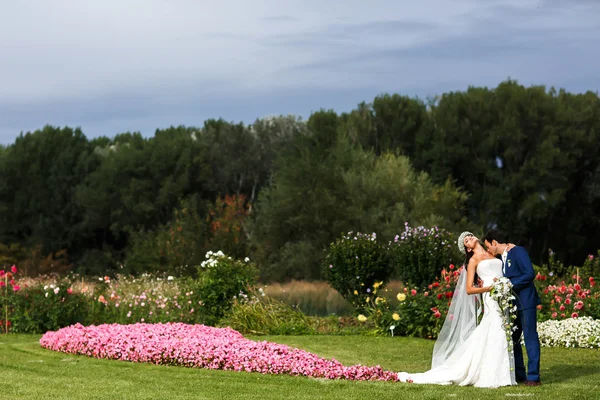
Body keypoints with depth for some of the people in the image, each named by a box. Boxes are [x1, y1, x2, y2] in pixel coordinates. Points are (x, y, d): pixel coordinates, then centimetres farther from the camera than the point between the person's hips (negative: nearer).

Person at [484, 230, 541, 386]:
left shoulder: (518, 251, -10)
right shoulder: (502, 258, 16)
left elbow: (530, 274, -17)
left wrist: (510, 284, -18)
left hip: (525, 301, -10)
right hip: (512, 303, 10)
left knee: (530, 337, -8)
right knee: (512, 338, 11)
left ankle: (533, 376, -7)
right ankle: (519, 375, 18)